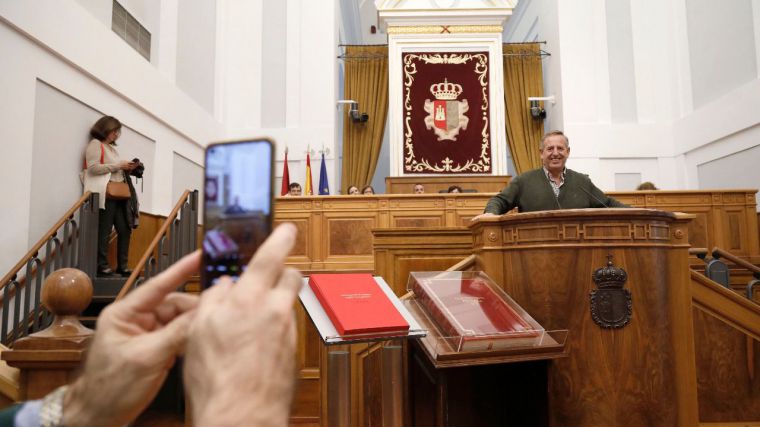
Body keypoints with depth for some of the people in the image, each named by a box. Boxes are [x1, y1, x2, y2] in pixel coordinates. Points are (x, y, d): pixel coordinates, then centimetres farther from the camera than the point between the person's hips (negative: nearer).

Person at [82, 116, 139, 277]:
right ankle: (102, 265, -3)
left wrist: (127, 168, 10)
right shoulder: (95, 144, 0)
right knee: (104, 231, -8)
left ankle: (122, 265, 7)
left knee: (125, 229, 3)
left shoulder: (111, 147, 26)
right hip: (105, 194, -8)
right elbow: (93, 168, -13)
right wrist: (118, 165, -12)